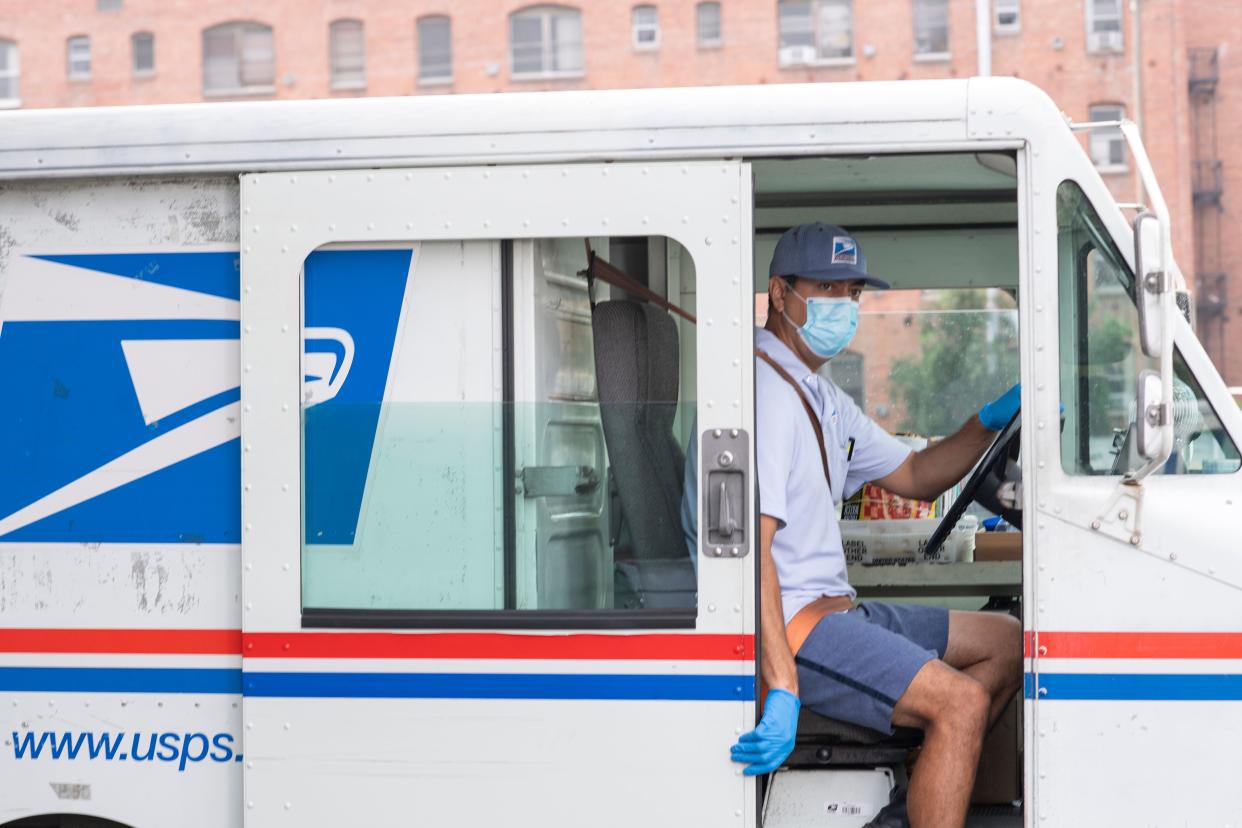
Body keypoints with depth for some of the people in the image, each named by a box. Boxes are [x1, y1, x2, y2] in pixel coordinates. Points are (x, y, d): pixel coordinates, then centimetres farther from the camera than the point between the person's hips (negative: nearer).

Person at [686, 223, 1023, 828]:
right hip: (785, 625, -11)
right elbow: (748, 549, -26)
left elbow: (913, 476, 25)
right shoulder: (765, 391, -17)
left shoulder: (819, 395, 18)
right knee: (960, 703, -23)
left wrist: (990, 423, 6)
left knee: (1004, 642, 13)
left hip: (829, 608, 11)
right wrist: (782, 691, -33)